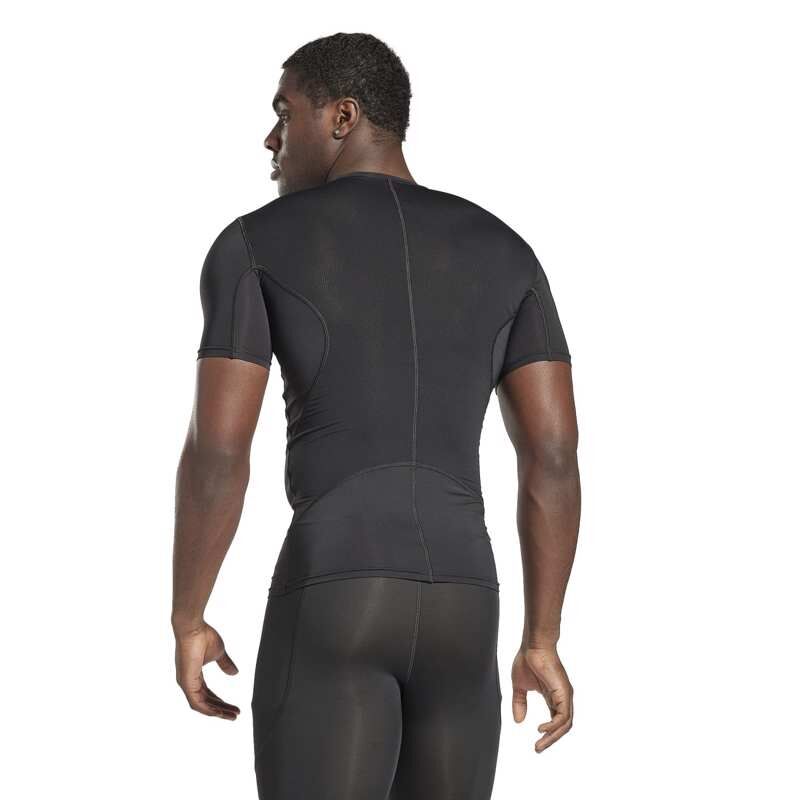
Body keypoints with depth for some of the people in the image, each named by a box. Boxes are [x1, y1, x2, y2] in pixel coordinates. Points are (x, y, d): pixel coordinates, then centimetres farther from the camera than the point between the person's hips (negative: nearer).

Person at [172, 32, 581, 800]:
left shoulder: (253, 243, 1)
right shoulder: (506, 253, 13)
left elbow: (215, 451, -6)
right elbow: (554, 453, 7)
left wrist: (186, 624, 6)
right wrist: (542, 641, 14)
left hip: (328, 606, -4)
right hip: (461, 611, 5)